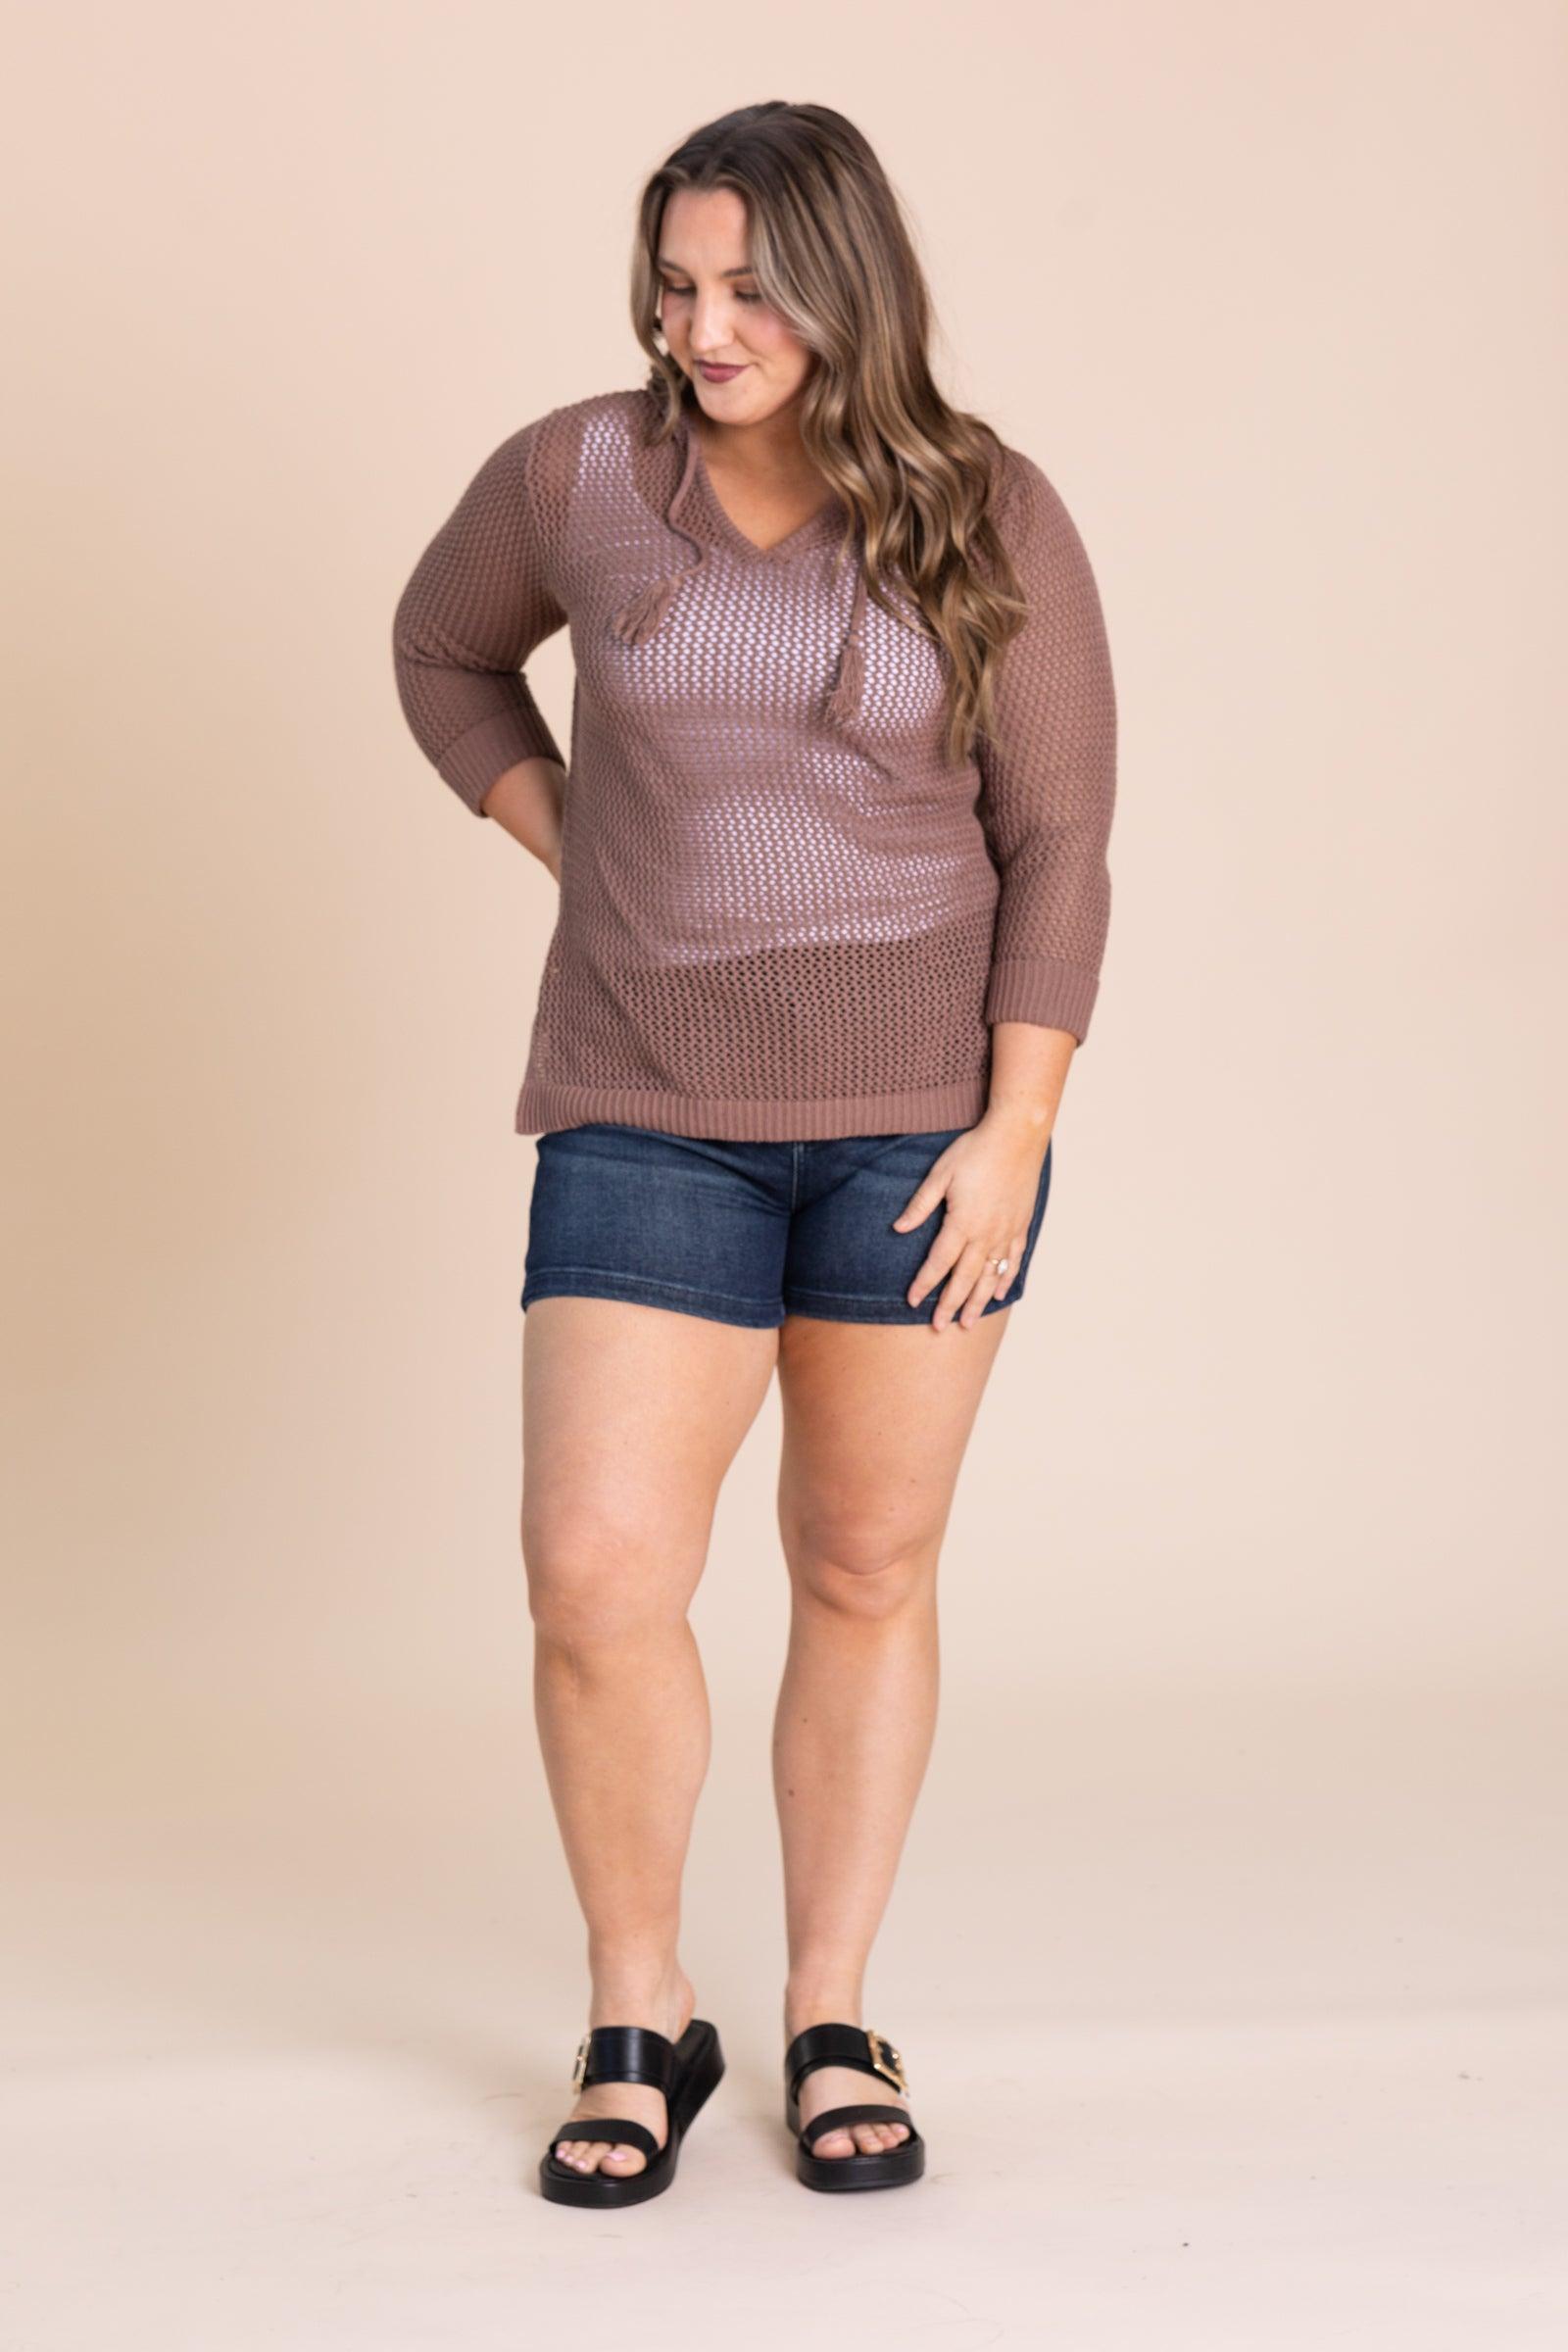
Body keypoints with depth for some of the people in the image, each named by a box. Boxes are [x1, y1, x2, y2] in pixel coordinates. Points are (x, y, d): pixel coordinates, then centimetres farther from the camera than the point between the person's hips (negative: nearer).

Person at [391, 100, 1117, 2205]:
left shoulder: (987, 520, -5)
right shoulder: (576, 477, -2)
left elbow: (1057, 843, -4)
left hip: (918, 1109, 0)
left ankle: (833, 2022, 24)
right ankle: (639, 2018, 13)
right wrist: (585, 854, 5)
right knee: (596, 1575, -9)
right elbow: (444, 648, 17)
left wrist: (1016, 1129, -11)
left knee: (867, 1572, 8)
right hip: (655, 1117, 1)